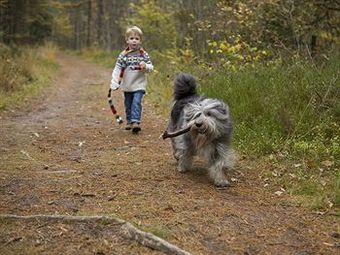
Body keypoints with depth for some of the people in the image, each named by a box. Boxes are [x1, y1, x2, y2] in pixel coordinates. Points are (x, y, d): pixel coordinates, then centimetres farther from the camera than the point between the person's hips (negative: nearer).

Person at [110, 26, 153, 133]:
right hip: (127, 85, 2)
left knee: (136, 102, -17)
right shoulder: (123, 55, -1)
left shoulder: (144, 54, -1)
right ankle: (129, 122, 27)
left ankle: (136, 122, -21)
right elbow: (117, 69, -3)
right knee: (128, 104, 12)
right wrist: (114, 82, -13)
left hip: (139, 85, -2)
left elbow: (151, 67, 1)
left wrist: (145, 66, -22)